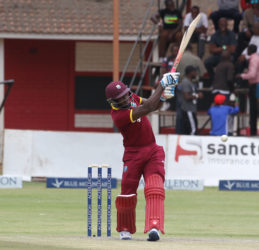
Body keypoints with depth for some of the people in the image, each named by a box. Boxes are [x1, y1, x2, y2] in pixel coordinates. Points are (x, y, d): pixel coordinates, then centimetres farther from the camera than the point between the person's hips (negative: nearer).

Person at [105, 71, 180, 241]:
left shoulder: (131, 98, 0)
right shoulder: (118, 115, -24)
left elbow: (153, 106, 11)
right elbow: (146, 109, -29)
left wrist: (163, 96, -13)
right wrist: (162, 85, -26)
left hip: (153, 152, 5)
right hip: (133, 155, -5)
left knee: (154, 189, -14)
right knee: (128, 192, 1)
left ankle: (154, 227, -27)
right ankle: (125, 230, 24)